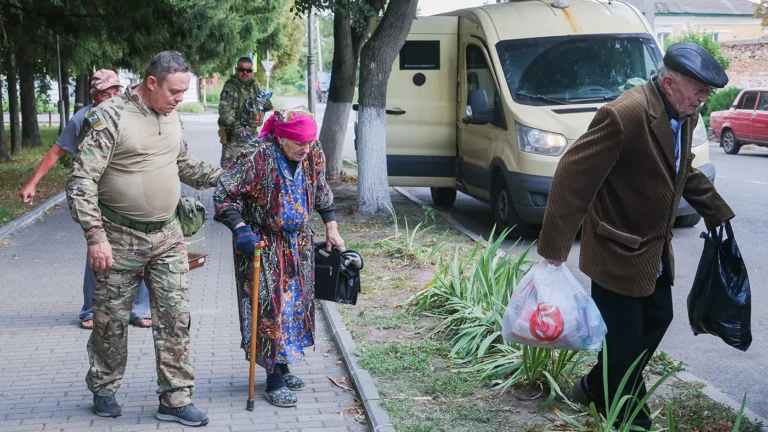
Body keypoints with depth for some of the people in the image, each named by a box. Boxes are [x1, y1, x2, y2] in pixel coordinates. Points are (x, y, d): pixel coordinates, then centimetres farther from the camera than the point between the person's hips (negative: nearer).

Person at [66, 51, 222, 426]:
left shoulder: (172, 116, 7)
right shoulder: (109, 117, -15)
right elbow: (81, 181, -19)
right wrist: (95, 236, -25)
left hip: (167, 236, 5)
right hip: (120, 239, -5)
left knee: (175, 316, 2)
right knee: (112, 319, 8)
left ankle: (175, 399, 11)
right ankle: (104, 391, 29)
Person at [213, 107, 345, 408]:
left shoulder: (314, 154, -3)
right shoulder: (256, 157, -22)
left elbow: (321, 191, 14)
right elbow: (224, 195, -18)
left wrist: (331, 228, 14)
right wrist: (240, 229, -28)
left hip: (299, 243, 6)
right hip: (262, 244, -6)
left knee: (296, 303, 13)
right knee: (269, 308, -5)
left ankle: (283, 368, 29)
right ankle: (274, 380, 5)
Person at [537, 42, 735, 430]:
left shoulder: (684, 115, 0)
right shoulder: (624, 116, -28)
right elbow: (572, 177, -27)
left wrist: (717, 214, 15)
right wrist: (554, 247, -24)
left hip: (655, 248, 9)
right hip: (618, 251, -9)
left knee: (657, 319, 17)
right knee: (624, 339, 2)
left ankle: (598, 389, 34)